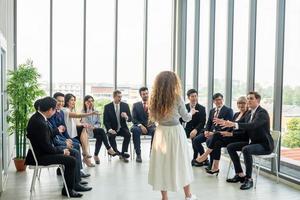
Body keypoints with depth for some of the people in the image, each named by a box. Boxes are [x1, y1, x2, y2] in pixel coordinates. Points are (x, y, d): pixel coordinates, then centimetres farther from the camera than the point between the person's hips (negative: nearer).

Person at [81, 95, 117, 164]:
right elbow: (85, 122, -14)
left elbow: (99, 123, 13)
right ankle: (109, 149, -25)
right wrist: (88, 109, -12)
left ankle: (96, 155, -22)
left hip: (95, 130, 4)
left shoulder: (96, 111, 16)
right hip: (87, 131, -4)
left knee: (100, 137, -30)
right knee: (101, 130, -30)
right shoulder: (83, 111, 2)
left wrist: (94, 127, -11)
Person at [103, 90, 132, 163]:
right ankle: (117, 152, -18)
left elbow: (130, 119, 2)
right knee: (111, 136, -32)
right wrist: (110, 129, -21)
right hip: (112, 129, -1)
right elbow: (105, 121, -4)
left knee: (128, 134, -28)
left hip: (122, 128, 2)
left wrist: (126, 117, -23)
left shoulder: (125, 105, 2)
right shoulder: (107, 107, -2)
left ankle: (123, 154, -21)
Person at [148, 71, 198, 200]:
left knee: (162, 164, 10)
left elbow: (155, 118, 6)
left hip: (161, 133, 3)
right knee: (180, 163, 12)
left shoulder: (155, 99, -2)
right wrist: (191, 112, 19)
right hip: (175, 132, -2)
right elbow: (186, 118, 0)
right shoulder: (177, 98, -12)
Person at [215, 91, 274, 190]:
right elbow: (244, 128, 11)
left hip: (265, 145, -9)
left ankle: (249, 179, -21)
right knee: (230, 147, -1)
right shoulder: (249, 113, 10)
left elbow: (253, 125, -34)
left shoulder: (262, 112, -17)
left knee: (246, 149, -35)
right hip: (254, 142, 9)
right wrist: (227, 124, -2)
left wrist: (234, 124, -44)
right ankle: (240, 174, 4)